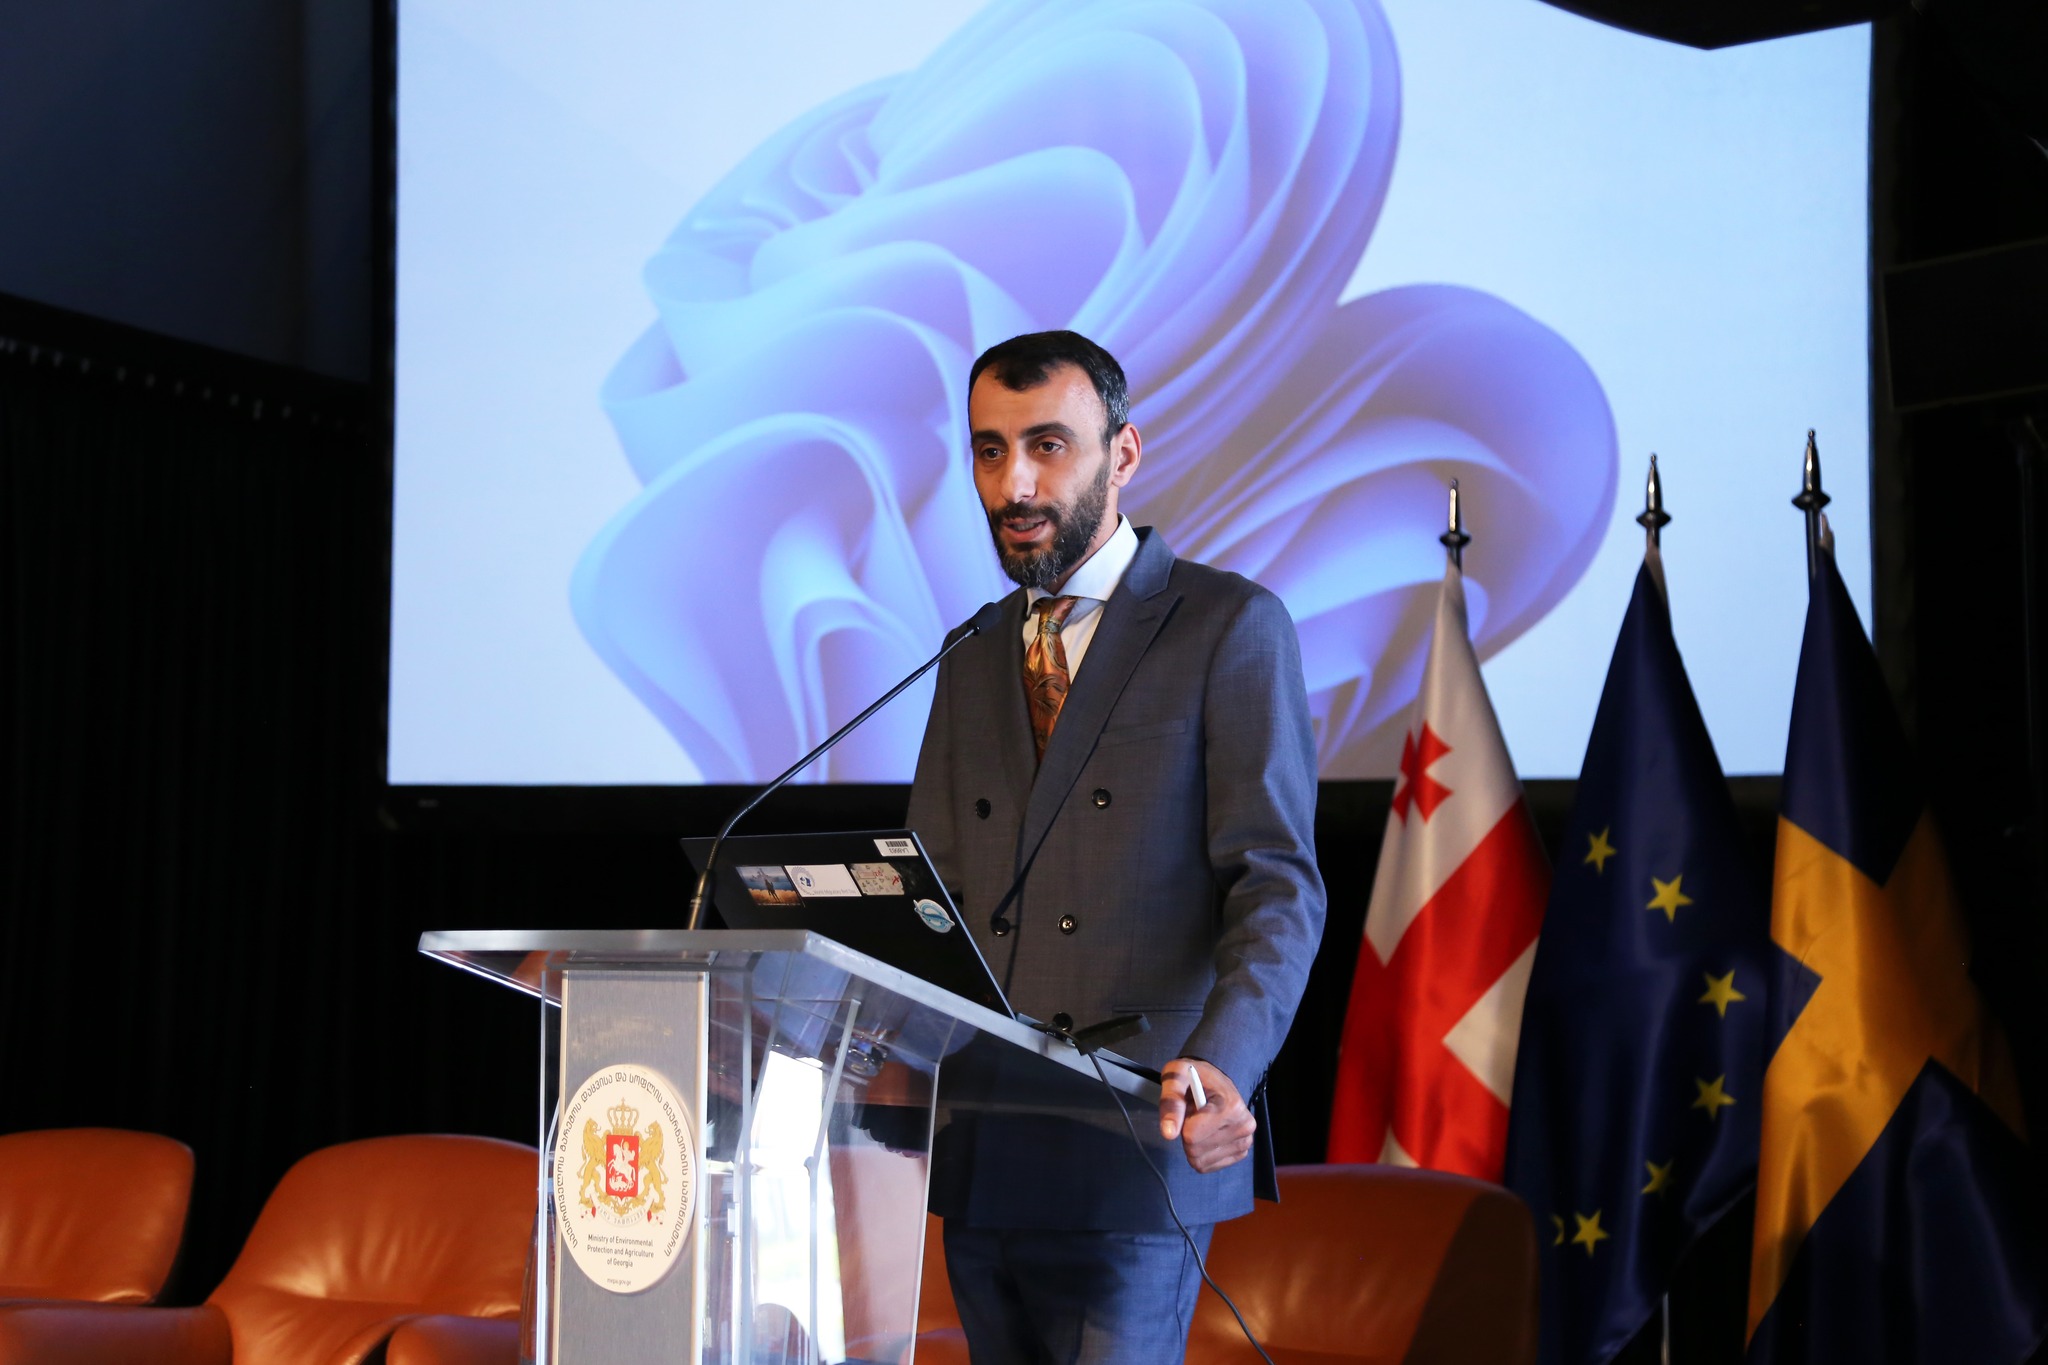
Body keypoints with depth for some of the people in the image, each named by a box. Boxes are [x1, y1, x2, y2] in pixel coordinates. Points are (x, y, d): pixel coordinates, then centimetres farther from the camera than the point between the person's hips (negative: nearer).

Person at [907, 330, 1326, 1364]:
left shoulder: (1232, 628, -2)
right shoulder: (975, 655, 17)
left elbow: (1277, 885, -10)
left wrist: (1221, 1065, -27)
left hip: (1135, 1154, -6)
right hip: (979, 1158, 6)